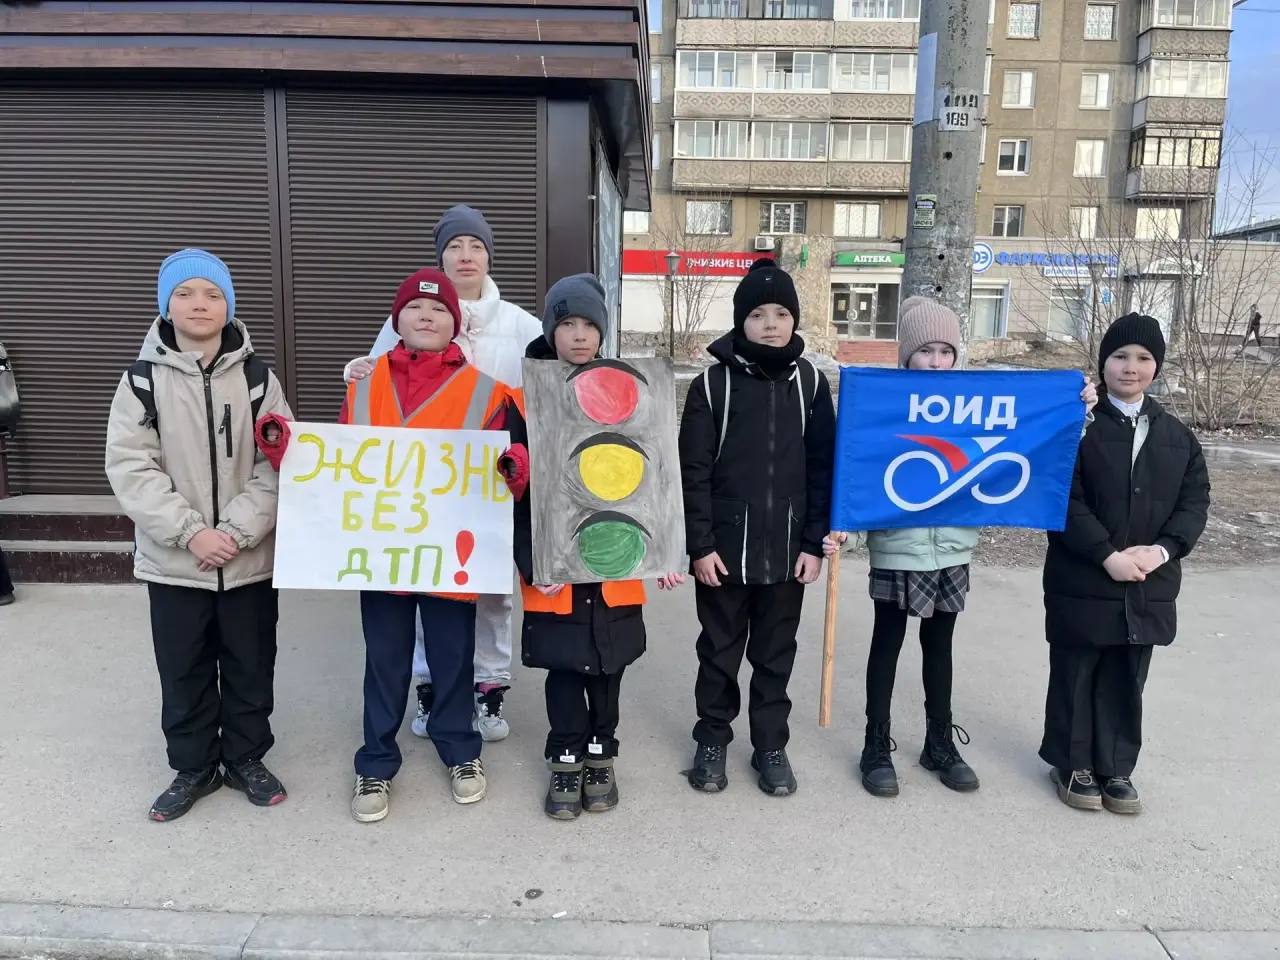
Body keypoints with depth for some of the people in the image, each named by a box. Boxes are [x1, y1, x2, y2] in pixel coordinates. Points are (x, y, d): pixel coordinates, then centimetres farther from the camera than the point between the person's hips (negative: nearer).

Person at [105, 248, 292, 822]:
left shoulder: (256, 377, 0)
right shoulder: (144, 378, -2)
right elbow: (129, 466, -8)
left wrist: (236, 530, -16)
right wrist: (191, 532, -17)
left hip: (249, 557, 0)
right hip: (173, 560, 0)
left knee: (250, 667, 12)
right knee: (183, 671, 12)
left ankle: (246, 759, 32)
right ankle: (193, 767, 32)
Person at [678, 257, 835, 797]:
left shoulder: (811, 383, 2)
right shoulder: (713, 384, -4)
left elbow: (823, 469, 3)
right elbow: (693, 472, -5)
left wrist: (815, 543, -1)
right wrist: (700, 544, -10)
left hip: (787, 549, 2)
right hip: (724, 548, -1)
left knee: (776, 653, 13)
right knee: (719, 650, 12)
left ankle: (770, 745, 29)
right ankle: (712, 739, 29)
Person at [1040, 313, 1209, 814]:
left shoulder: (1177, 436, 9)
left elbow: (1195, 502, 5)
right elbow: (1065, 502, -12)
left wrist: (1163, 550, -12)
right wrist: (1107, 555, -19)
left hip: (1148, 587, 4)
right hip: (1082, 582, -4)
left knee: (1126, 682, 14)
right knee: (1075, 676, 8)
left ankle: (1116, 769, 28)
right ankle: (1072, 764, 24)